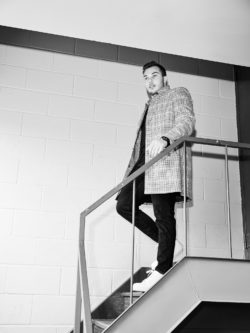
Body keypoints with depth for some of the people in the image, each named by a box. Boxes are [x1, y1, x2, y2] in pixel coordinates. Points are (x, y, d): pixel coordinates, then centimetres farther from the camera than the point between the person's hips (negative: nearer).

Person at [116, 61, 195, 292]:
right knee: (124, 204, -5)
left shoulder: (178, 94, 14)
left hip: (166, 163, -8)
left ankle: (161, 271, -5)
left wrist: (164, 138, -25)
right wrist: (133, 167, 20)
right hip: (145, 164, 8)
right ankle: (167, 244, 5)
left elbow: (187, 121, -6)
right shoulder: (149, 106, 35)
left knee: (163, 216, -11)